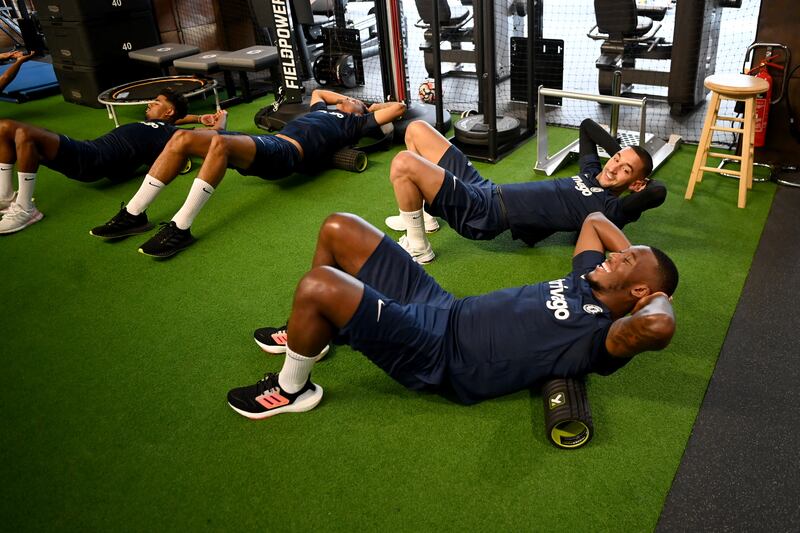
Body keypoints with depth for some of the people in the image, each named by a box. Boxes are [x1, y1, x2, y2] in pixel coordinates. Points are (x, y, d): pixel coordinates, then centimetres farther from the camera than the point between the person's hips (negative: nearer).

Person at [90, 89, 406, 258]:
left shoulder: (354, 122, 18)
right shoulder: (324, 110, 39)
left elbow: (398, 108, 14)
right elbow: (316, 90, 59)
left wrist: (368, 107, 29)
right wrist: (344, 99, 52)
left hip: (287, 154, -8)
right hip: (268, 143, 8)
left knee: (221, 143, -37)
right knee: (182, 138, -10)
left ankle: (181, 228, -38)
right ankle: (134, 213, -12)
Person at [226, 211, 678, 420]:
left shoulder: (605, 335, -14)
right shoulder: (587, 282, 13)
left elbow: (659, 326, -36)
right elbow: (594, 220, 29)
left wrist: (659, 295, -16)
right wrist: (638, 256, 20)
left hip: (438, 357, -9)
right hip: (441, 309, 9)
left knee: (318, 286, -29)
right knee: (338, 229, 6)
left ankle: (292, 391, 2)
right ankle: (311, 330, 29)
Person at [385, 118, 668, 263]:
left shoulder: (609, 209, -11)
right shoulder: (592, 173, 14)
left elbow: (658, 192, -28)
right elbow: (587, 126, 30)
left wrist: (643, 179, -7)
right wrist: (620, 151, 18)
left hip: (482, 215, -8)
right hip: (483, 190, 9)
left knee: (403, 164, -26)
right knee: (416, 129, 13)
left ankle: (417, 247, -6)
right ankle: (424, 215, 20)